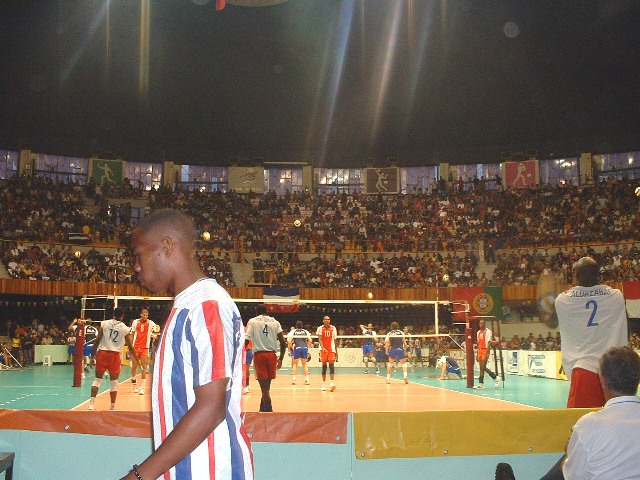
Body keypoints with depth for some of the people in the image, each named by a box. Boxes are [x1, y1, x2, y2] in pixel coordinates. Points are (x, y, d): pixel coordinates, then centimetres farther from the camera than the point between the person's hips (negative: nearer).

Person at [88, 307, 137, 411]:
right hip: (115, 355, -1)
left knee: (97, 379, 10)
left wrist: (93, 356, 4)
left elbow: (97, 341, -1)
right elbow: (130, 347, 6)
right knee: (113, 382, 9)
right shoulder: (125, 329, 2)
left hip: (102, 353, 1)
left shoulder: (104, 324, 3)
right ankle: (113, 406, 13)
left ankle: (92, 403, 0)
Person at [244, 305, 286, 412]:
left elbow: (246, 340, -9)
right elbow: (283, 342, 4)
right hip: (272, 355, 3)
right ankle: (263, 409, 31)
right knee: (267, 385, 17)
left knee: (264, 386, -2)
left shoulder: (252, 321, 2)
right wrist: (281, 359, 12)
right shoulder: (275, 322, 9)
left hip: (259, 355, -3)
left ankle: (268, 410, -10)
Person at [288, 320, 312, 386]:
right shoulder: (306, 332, 15)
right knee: (304, 364, 15)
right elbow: (310, 340, 4)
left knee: (295, 364, 15)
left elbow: (289, 341, -2)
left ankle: (294, 378, 5)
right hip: (305, 348, 2)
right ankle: (307, 379, 8)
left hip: (297, 348, -1)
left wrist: (291, 347, 12)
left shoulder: (293, 332, 10)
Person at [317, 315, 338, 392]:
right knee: (324, 366, 4)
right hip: (323, 349, 0)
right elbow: (320, 339, -9)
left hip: (331, 349, 0)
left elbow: (334, 340, 13)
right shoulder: (320, 328, 1)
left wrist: (336, 350, 15)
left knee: (331, 365, -12)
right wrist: (323, 348, -24)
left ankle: (332, 383, -20)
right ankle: (324, 384, 13)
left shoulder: (333, 328, 6)